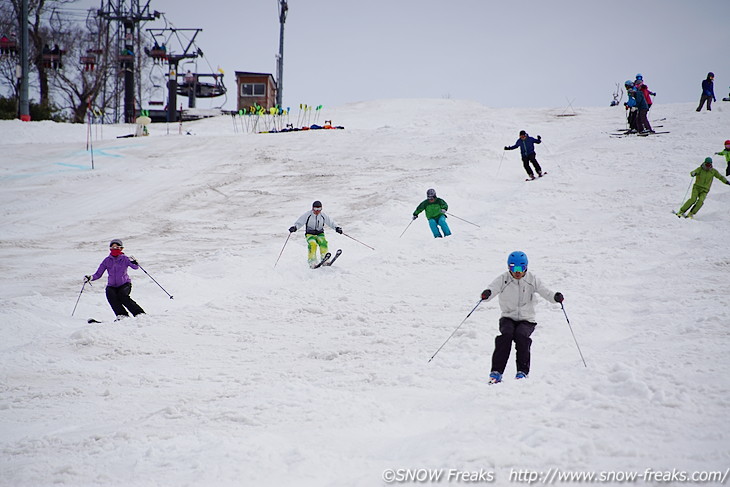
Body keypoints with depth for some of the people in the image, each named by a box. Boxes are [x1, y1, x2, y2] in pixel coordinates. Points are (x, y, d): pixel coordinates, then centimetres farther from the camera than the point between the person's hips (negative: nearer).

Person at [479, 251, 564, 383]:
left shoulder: (532, 280, -1)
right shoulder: (503, 279, -4)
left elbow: (545, 292, -9)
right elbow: (492, 289, -18)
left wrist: (555, 297, -31)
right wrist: (486, 294, -43)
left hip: (526, 320, 0)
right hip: (508, 318, 0)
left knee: (521, 335, -29)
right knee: (506, 335, -29)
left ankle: (523, 371, -17)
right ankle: (496, 371, -26)